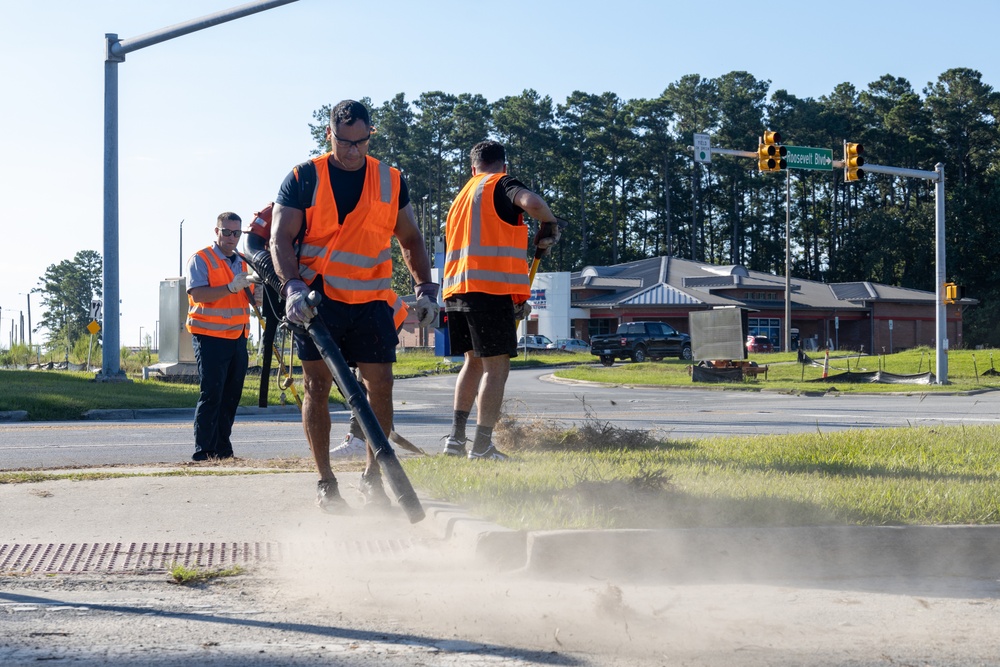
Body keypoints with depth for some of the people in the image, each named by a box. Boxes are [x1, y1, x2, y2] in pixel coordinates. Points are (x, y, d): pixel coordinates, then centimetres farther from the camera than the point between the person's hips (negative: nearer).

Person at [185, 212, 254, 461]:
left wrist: (254, 291, -1)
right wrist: (230, 288, -27)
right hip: (210, 337, -7)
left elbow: (251, 299, 23)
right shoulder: (201, 259, -3)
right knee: (211, 394, -10)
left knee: (232, 395, 7)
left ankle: (222, 448, 14)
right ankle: (202, 450, -8)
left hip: (238, 337, 7)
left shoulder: (242, 262, 18)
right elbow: (197, 294, -17)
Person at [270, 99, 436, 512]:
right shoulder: (303, 179, -1)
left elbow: (410, 240, 15)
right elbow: (281, 238, -6)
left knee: (380, 385, -3)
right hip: (317, 299, -2)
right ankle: (325, 482, 8)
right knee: (317, 386, -1)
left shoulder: (391, 181, 7)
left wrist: (425, 288, 4)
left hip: (372, 299, 2)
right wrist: (293, 287, -22)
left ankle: (373, 477, 12)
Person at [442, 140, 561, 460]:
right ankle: (482, 446, -8)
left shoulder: (461, 197, 26)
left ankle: (456, 437, 13)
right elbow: (532, 202, -21)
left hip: (456, 290, 8)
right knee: (496, 367, -4)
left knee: (475, 361, 20)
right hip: (490, 289, -8)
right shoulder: (500, 184, 2)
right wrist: (549, 226, 0)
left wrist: (514, 301, 30)